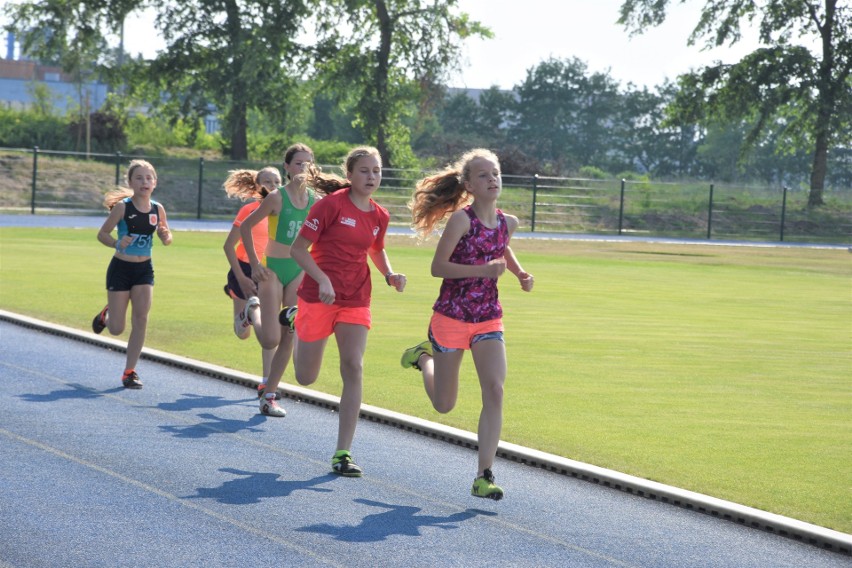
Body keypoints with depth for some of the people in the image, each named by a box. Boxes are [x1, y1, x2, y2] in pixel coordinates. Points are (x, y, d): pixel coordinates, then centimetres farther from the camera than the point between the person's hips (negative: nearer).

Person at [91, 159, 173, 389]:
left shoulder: (158, 209, -2)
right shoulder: (123, 207, -13)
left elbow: (166, 237, 12)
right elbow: (102, 233, -8)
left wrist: (166, 237, -12)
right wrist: (117, 243, -28)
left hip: (144, 269, 3)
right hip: (120, 269, -3)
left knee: (141, 320, -10)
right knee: (116, 329, 1)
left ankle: (130, 371, 0)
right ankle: (106, 315, 39)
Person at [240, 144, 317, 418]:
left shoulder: (315, 200, 1)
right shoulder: (277, 197, -11)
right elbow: (246, 227, -4)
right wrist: (254, 264, -8)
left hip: (300, 272, 4)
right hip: (273, 270, -4)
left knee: (289, 337, 1)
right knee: (270, 340, -9)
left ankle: (269, 394, 11)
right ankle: (254, 308, 25)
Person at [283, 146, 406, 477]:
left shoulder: (379, 216, 4)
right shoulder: (332, 204, -12)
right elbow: (298, 249, -11)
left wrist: (390, 275, 6)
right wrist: (322, 279, -24)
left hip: (356, 301, 4)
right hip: (319, 297, -3)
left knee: (353, 368, -12)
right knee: (306, 378, 11)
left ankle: (343, 454, -9)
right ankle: (295, 320, 45)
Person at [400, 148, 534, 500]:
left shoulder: (508, 223, 3)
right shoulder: (461, 218, -14)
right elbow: (437, 266, -16)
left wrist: (520, 273, 9)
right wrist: (482, 270, -26)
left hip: (489, 320, 4)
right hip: (451, 317, -4)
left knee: (495, 391, -15)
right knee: (444, 405, 9)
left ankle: (483, 478, -13)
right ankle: (423, 357, 43)